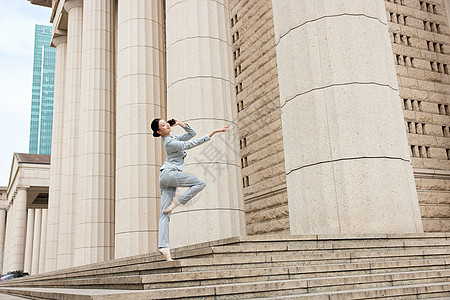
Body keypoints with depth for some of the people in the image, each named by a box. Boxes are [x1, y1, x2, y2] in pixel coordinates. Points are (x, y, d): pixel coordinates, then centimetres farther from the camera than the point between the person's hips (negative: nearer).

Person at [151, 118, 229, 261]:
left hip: (165, 179, 9)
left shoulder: (173, 137, 17)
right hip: (169, 174, -9)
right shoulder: (170, 143, -12)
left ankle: (163, 245, -8)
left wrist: (182, 124, 6)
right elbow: (193, 143, -15)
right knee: (200, 183, -9)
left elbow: (192, 134, 22)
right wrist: (213, 132, -16)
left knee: (165, 214, -2)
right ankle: (177, 201, -7)